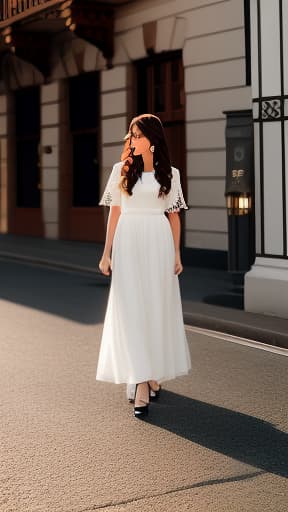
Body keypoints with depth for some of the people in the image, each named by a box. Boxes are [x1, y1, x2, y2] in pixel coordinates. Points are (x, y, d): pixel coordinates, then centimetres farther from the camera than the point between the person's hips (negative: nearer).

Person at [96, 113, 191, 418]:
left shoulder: (169, 174, 7)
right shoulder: (121, 170, 6)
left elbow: (173, 215, 9)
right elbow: (114, 212, 6)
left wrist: (176, 254, 3)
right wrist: (107, 253, 2)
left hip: (159, 244, 1)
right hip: (129, 244, 0)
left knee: (158, 308, 4)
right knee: (131, 311, -6)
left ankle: (154, 374, 21)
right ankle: (141, 385, -8)